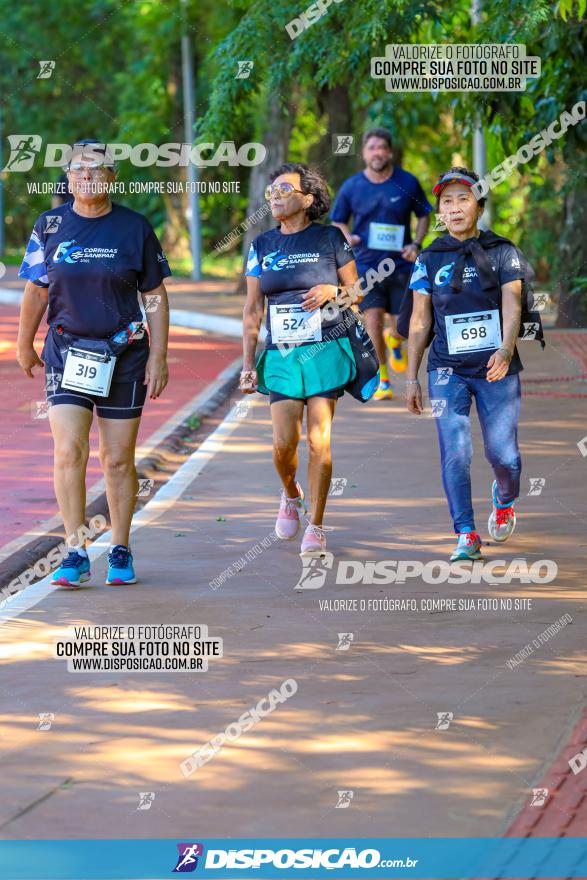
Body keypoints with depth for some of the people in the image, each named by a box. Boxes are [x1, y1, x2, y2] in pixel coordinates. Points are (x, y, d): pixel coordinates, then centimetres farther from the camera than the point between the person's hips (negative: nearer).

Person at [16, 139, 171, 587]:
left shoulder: (135, 228, -1)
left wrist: (158, 357, -1)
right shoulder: (50, 226, 2)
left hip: (124, 354, 0)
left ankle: (120, 552, 19)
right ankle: (76, 554, -10)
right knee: (69, 451, -13)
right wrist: (25, 345, 19)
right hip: (67, 350, 0)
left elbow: (155, 295, 4)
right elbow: (36, 290, 12)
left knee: (118, 460, 4)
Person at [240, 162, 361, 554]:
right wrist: (248, 364, 5)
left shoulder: (330, 238, 1)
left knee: (319, 440, -5)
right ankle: (291, 495, 26)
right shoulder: (262, 246, 8)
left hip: (326, 350, -2)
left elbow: (356, 289, 8)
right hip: (281, 355, 2)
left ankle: (317, 527, 4)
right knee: (284, 441, -6)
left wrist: (332, 291, -14)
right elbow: (253, 310, 10)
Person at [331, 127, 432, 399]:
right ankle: (382, 380, 0)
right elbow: (338, 221, 11)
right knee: (373, 316, -13)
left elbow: (424, 215, 11)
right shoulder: (351, 187, 0)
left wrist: (416, 244, -5)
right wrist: (348, 237, -11)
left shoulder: (408, 182, -1)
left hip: (401, 264, 0)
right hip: (366, 264, 0)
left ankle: (394, 339, 39)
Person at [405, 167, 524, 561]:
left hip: (496, 369, -1)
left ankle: (504, 502, 33)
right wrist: (411, 378, 5)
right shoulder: (429, 259, 5)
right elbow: (420, 321, 7)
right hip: (447, 370, 1)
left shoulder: (502, 252, -1)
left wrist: (505, 352, -31)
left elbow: (512, 306, -13)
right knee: (455, 452, -10)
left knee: (503, 453, 0)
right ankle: (466, 535, -4)